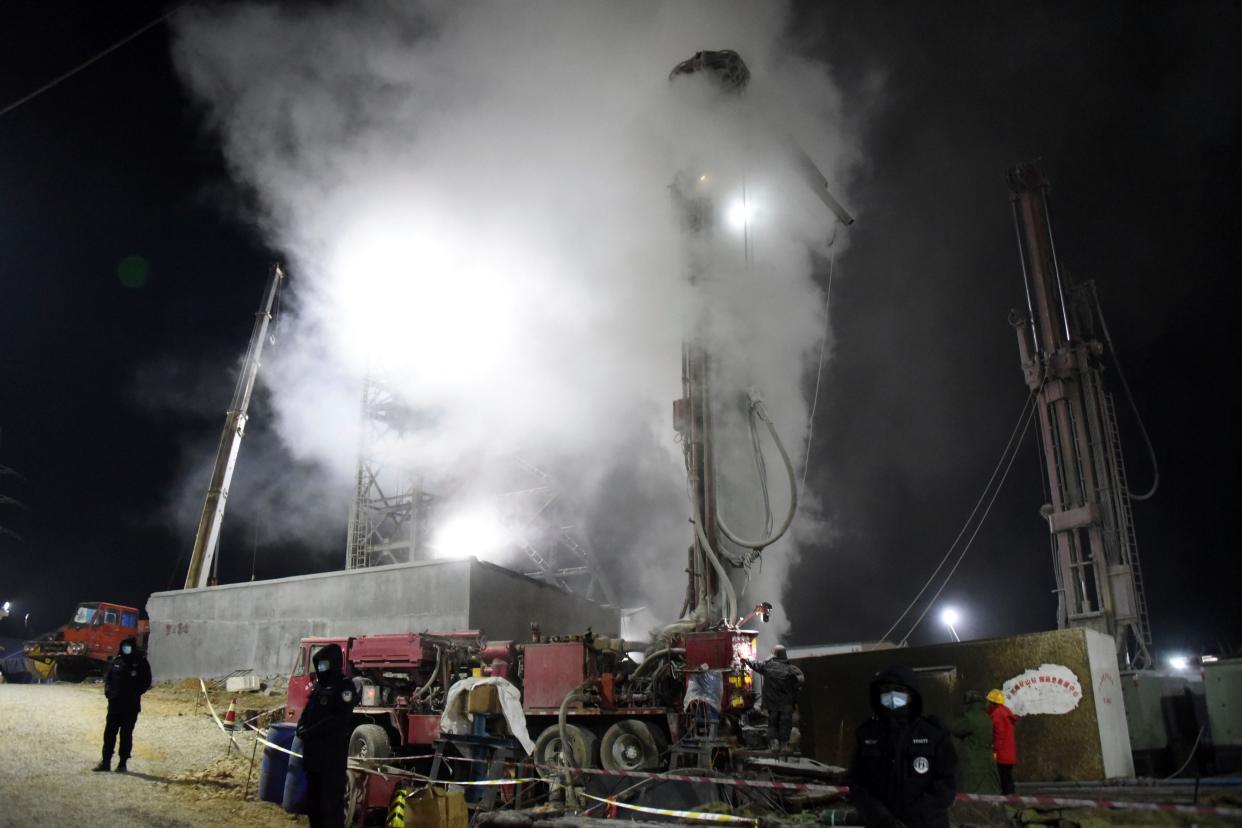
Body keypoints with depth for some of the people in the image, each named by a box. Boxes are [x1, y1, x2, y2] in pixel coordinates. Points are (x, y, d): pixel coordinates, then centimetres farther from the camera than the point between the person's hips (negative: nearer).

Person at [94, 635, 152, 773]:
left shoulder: (141, 662, -3)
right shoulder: (117, 661, 8)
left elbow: (146, 683, -4)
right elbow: (107, 676, 15)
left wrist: (134, 693, -15)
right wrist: (108, 690, -2)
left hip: (131, 705, -4)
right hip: (114, 703, 4)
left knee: (126, 734, 2)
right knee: (109, 732, 5)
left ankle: (123, 763, 8)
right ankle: (106, 762, 14)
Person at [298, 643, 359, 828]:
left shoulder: (345, 687, -10)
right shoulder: (319, 686, 16)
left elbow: (339, 720, -19)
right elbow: (307, 712, 20)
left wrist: (311, 732, -18)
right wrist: (301, 728, -1)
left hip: (333, 754, -9)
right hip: (314, 752, 9)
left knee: (331, 798, -7)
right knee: (313, 797, 17)